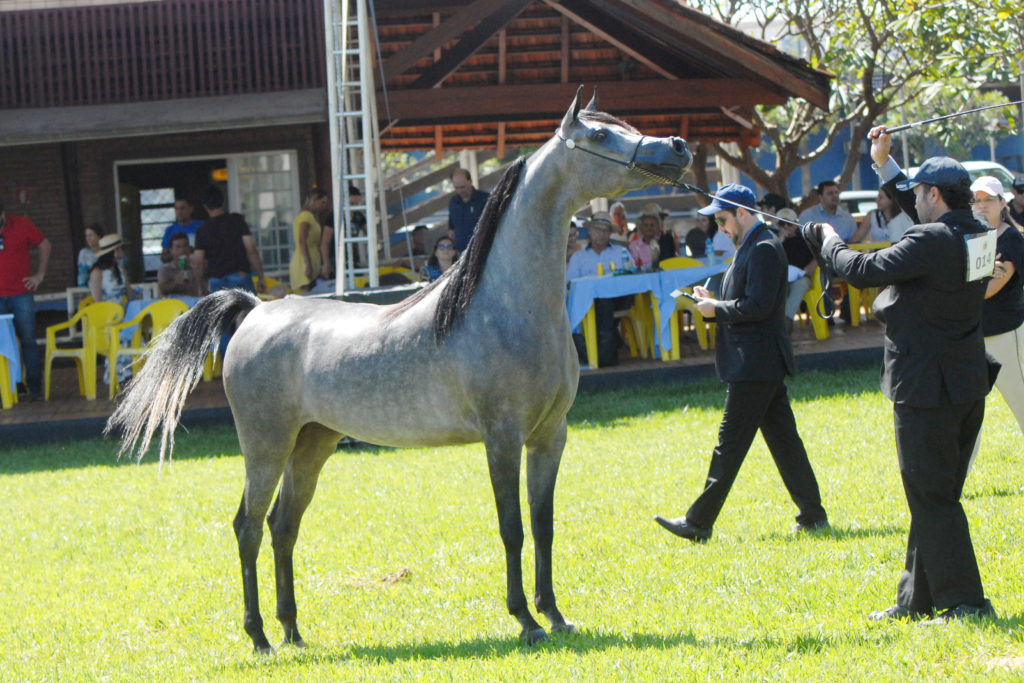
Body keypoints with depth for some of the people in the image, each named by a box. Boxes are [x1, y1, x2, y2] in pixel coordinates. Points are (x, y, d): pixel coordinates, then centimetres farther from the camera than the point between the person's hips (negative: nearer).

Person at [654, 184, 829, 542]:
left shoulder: (764, 249, -15)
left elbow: (758, 306, -23)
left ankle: (699, 522, -5)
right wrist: (715, 302, 7)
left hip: (754, 364, -11)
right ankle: (812, 514, 12)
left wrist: (717, 310, -12)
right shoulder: (754, 246, 17)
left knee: (730, 443, -7)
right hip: (761, 362, 11)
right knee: (783, 439, 11)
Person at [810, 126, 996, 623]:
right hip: (969, 385, 9)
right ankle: (917, 600, 24)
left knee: (933, 499, -4)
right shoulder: (975, 235, 6)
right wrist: (885, 164, 25)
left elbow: (864, 271, -18)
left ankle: (965, 603, -5)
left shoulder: (931, 242, -21)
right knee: (936, 496, 16)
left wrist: (829, 241, 0)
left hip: (927, 390, -9)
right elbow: (918, 212, 23)